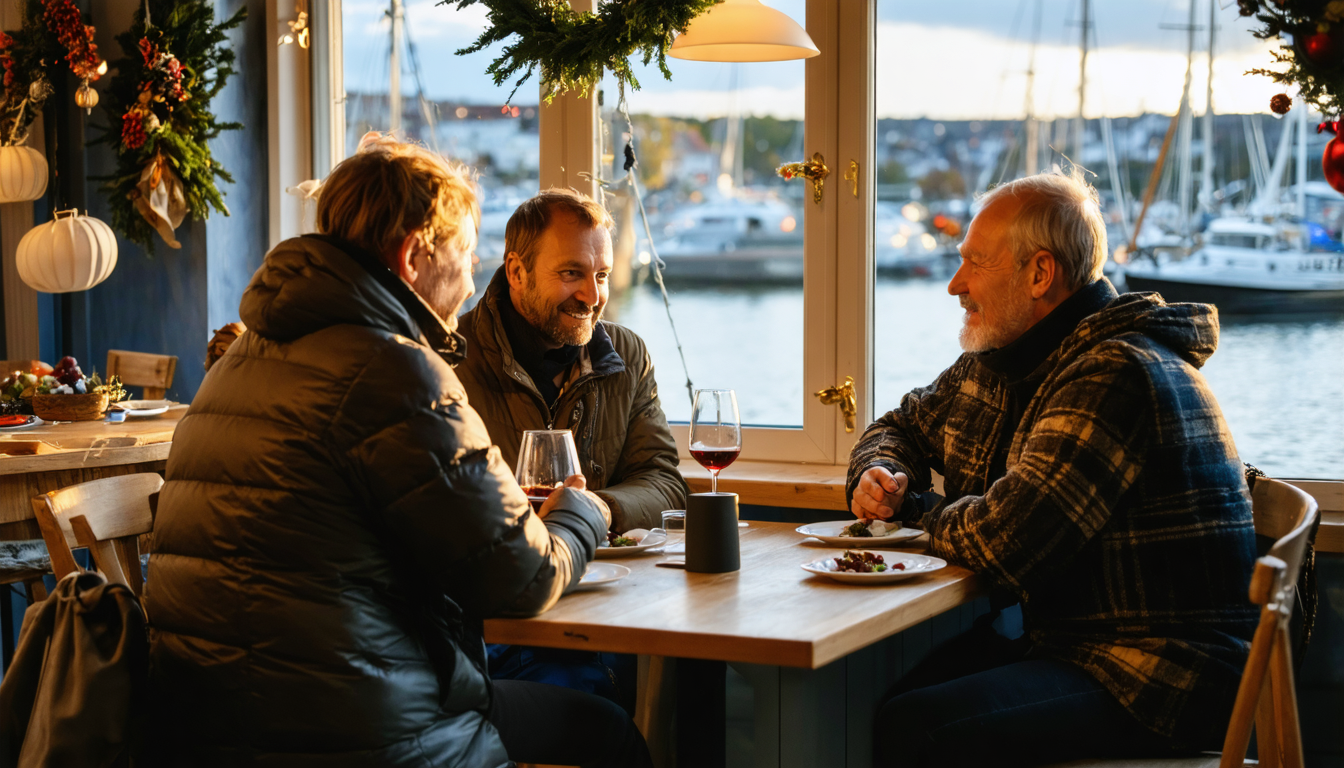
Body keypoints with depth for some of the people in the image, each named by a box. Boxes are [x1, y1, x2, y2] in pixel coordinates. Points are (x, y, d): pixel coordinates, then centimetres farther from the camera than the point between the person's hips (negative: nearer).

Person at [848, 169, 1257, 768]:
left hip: (1166, 688, -9)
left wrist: (914, 512, -4)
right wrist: (880, 475, 4)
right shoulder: (1000, 361, 13)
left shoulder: (1117, 377, -18)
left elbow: (1006, 539, -26)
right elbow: (902, 426, 29)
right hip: (1067, 647, 9)